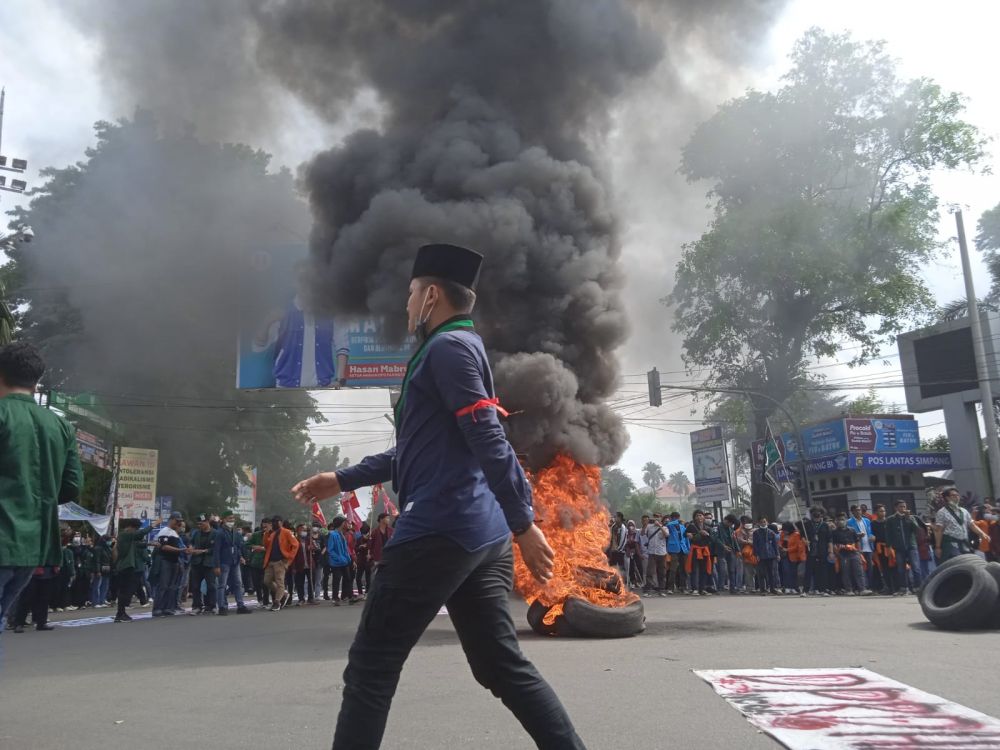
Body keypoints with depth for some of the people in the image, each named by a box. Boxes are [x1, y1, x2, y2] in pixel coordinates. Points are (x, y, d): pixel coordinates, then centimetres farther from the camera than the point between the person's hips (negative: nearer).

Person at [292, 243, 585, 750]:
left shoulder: (448, 347, -7)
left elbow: (489, 442, -18)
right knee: (503, 666, 12)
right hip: (482, 535, 10)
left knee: (371, 668, 1)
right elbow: (414, 452, 30)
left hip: (440, 529, -10)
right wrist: (341, 480, 29)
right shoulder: (456, 349, 24)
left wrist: (523, 523, -23)